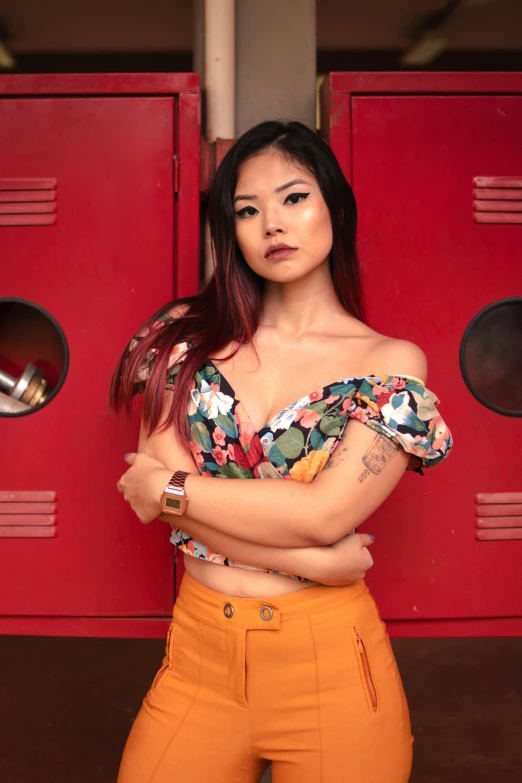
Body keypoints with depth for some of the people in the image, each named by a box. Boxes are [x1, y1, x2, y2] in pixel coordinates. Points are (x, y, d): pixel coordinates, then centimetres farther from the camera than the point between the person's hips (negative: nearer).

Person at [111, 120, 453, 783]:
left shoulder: (392, 364, -6)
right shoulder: (187, 334, 1)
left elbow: (326, 512, -16)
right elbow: (151, 490, -8)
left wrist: (169, 487, -8)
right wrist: (310, 559, -14)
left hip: (329, 663, -2)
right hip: (198, 650, 2)